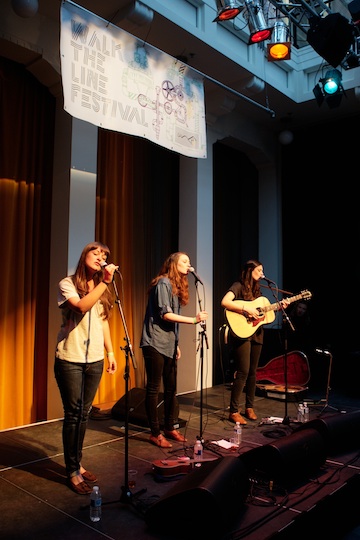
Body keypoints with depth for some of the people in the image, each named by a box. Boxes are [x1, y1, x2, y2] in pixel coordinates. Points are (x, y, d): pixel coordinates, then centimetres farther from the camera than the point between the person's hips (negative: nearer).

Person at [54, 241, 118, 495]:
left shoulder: (102, 289, 13)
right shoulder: (68, 284, -4)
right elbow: (82, 306, -23)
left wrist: (111, 352, 12)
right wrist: (105, 283, -19)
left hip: (95, 359, 5)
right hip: (70, 359, -5)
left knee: (84, 414, 11)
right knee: (73, 414, 0)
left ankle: (77, 464, 26)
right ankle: (73, 472, 11)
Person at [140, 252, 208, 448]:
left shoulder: (177, 286, 17)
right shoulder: (163, 283, -10)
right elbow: (165, 314, -17)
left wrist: (176, 344, 17)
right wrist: (193, 320, -21)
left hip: (169, 345, 9)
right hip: (155, 343, -9)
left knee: (171, 388, 12)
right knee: (153, 388, 0)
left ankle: (169, 428, 24)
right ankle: (155, 433, 8)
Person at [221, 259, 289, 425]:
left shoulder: (256, 289, 17)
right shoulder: (238, 286, -7)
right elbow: (225, 302, -24)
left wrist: (279, 306, 6)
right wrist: (246, 308, -26)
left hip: (256, 333, 8)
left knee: (252, 372, 12)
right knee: (243, 372, -9)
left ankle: (249, 407, 24)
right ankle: (234, 411, -1)